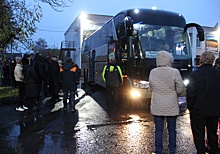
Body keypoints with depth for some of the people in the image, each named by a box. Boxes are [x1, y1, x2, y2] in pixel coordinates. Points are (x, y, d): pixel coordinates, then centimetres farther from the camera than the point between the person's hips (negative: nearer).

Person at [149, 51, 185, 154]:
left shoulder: (153, 72, -4)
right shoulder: (174, 72, -12)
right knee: (172, 130, 14)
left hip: (157, 107, 1)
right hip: (171, 107, -1)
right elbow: (180, 89, -8)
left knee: (158, 130, 10)